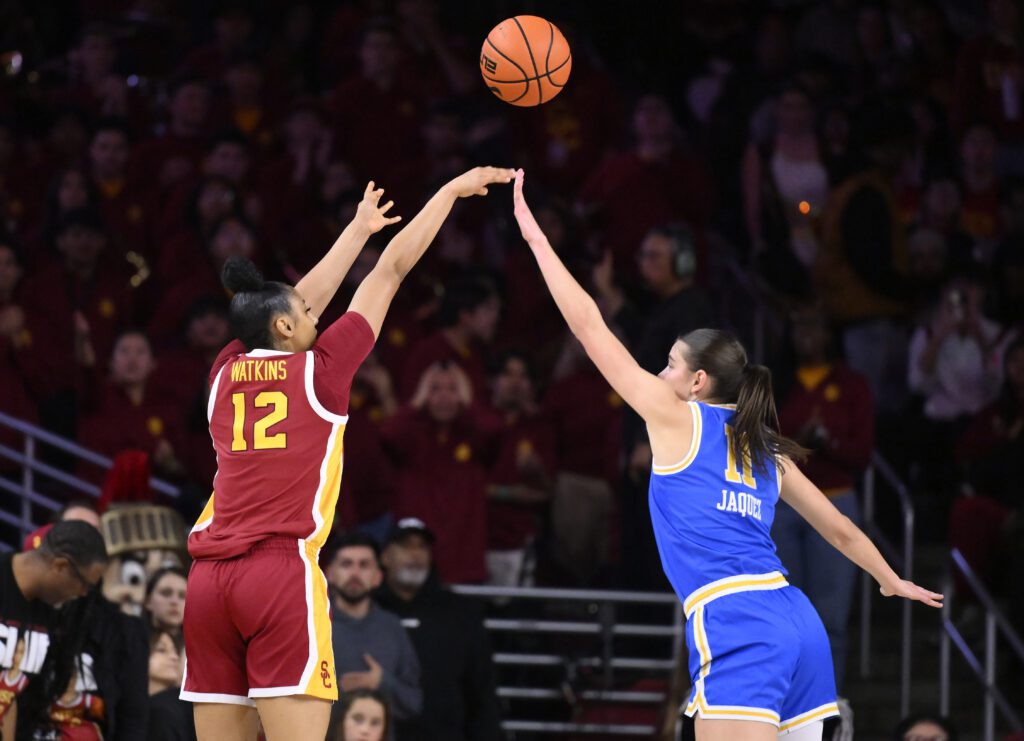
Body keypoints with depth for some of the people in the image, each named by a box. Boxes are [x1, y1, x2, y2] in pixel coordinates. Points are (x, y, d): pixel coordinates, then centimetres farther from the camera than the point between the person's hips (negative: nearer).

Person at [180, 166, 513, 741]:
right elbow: (393, 269, 11)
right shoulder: (318, 369, 3)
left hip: (210, 579, 6)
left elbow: (300, 303, 32)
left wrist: (361, 228, 44)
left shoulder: (226, 373, 16)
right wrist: (453, 191, 19)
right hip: (282, 571, -6)